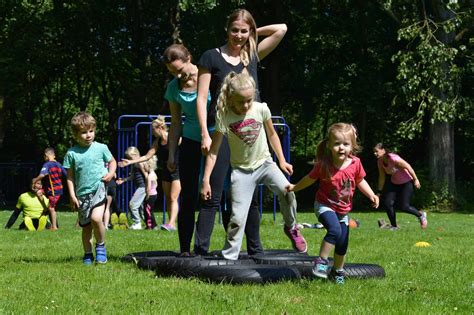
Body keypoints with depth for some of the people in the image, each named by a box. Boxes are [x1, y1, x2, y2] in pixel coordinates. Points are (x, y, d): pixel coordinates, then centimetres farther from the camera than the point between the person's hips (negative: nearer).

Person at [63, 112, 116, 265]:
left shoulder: (101, 148, 0)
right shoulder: (72, 153, 0)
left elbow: (112, 161, 16)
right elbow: (70, 176, 5)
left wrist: (111, 173, -4)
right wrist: (72, 195, -1)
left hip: (98, 189, -2)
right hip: (82, 193, 2)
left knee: (96, 218, -23)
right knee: (86, 226, 9)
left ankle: (101, 246, 0)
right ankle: (88, 255, 24)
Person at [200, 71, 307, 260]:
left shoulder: (261, 109, -10)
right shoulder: (224, 117, -15)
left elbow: (271, 134, 7)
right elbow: (214, 150, -11)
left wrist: (282, 161, 6)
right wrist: (206, 180, -14)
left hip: (264, 163, 1)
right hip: (242, 169, -1)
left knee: (286, 191, -24)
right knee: (237, 217, -8)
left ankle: (291, 228, 2)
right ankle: (229, 257, 7)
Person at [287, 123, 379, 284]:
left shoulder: (355, 163, -11)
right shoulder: (323, 164, -19)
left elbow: (360, 181, 7)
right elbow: (310, 178, 0)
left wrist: (371, 195, -5)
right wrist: (294, 187, 4)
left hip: (343, 210, 4)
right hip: (325, 205, -4)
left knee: (343, 244, 11)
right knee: (335, 230, -31)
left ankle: (338, 271, 34)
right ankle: (321, 261, -18)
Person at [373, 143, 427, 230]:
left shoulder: (393, 158, -29)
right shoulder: (380, 162, -7)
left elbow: (408, 166, -22)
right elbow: (382, 177, 5)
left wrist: (415, 179, -19)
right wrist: (379, 191, 5)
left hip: (407, 183, -7)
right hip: (395, 183, 7)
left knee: (403, 207, -8)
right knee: (387, 203, -7)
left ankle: (421, 215, 20)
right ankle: (394, 226, 7)